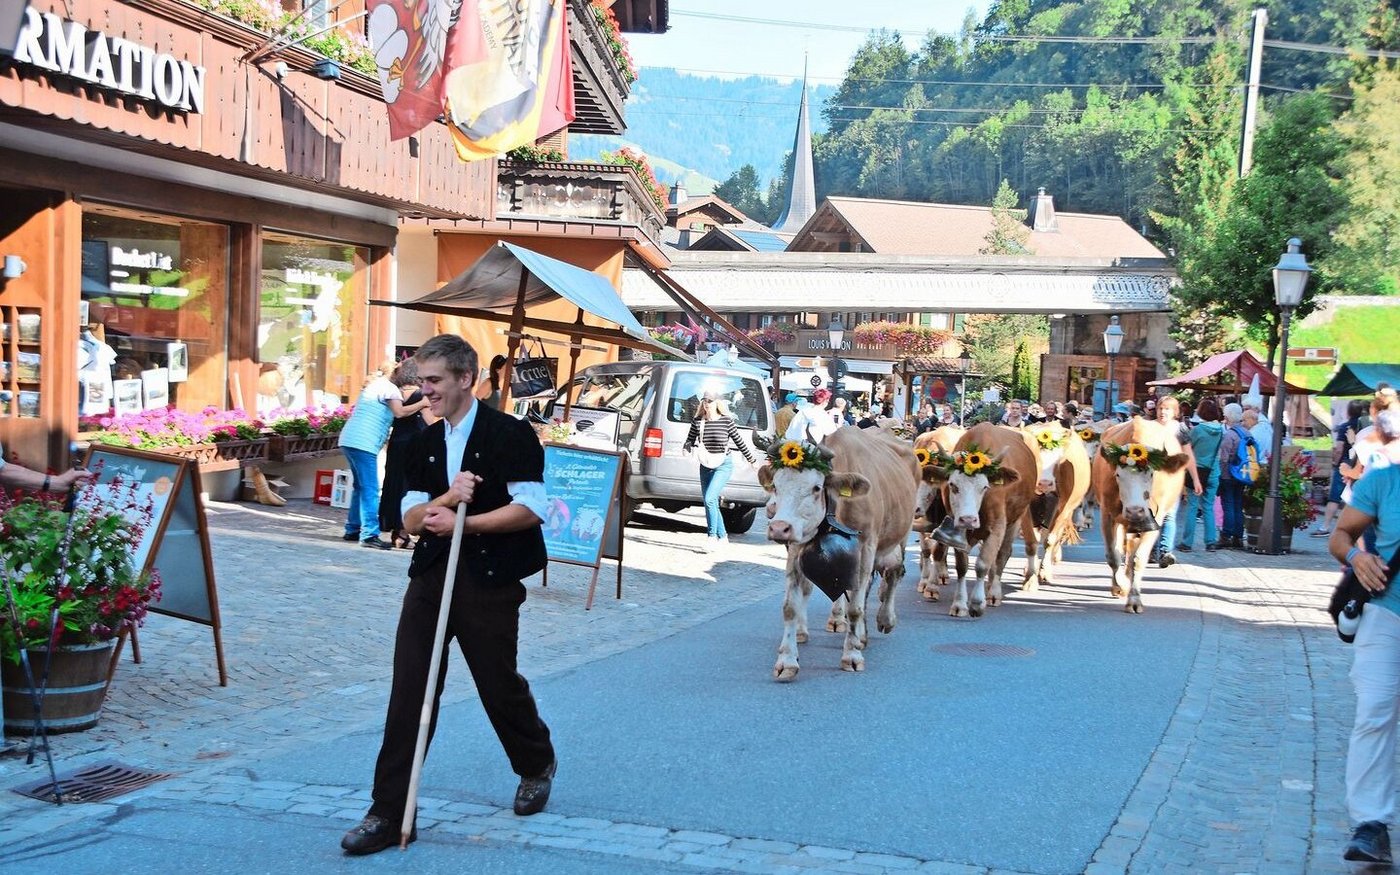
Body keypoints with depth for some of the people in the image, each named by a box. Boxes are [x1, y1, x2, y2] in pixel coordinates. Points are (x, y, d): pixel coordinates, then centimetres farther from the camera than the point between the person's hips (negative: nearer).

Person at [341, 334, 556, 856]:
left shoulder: (509, 434, -8)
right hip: (430, 577, 5)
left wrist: (462, 521, -17)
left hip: (490, 582, -5)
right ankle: (390, 813, 2)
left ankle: (537, 765, 39)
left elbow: (531, 508, -13)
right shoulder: (424, 445, 12)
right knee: (409, 693, -1)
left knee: (499, 684, 8)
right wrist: (446, 498, -13)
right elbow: (411, 519, 8)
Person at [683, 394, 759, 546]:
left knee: (709, 499, -20)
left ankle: (712, 535, -9)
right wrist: (686, 448, -15)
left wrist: (752, 459, 12)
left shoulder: (726, 421, -6)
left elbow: (739, 441, 3)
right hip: (705, 466, 5)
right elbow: (690, 440, 8)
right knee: (712, 504, 7)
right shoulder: (697, 421, 1)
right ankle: (722, 536, 22)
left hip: (723, 465, -4)